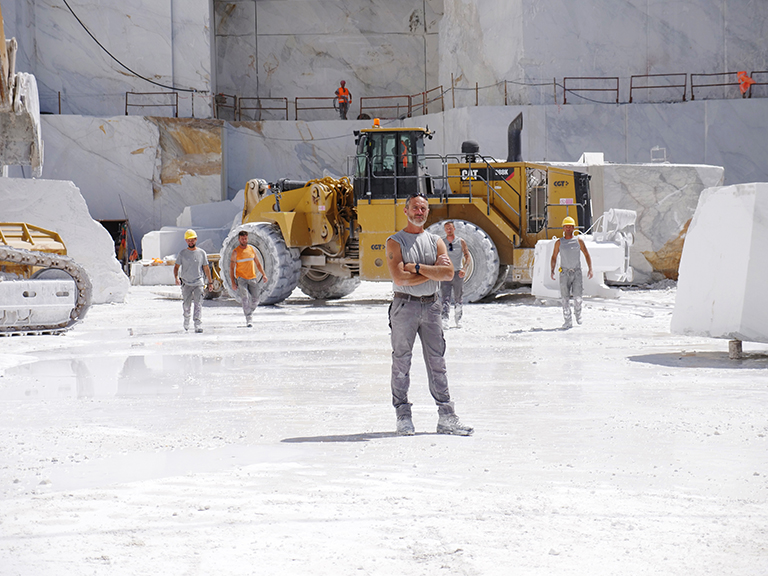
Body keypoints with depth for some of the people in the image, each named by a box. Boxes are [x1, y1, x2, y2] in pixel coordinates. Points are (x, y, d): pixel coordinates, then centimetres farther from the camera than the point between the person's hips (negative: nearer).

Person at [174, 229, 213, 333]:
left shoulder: (201, 253, 4)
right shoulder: (182, 253, 3)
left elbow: (206, 268, 11)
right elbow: (176, 267, 4)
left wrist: (210, 282, 11)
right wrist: (176, 278, -15)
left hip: (198, 283, -1)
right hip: (186, 283, 1)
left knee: (198, 305, -12)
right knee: (186, 305, 7)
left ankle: (198, 326, -18)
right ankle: (186, 319, 35)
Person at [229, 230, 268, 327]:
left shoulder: (251, 249, 9)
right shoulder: (236, 252, -3)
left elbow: (257, 263, 18)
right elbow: (231, 268, -2)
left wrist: (263, 274, 8)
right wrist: (233, 282, -9)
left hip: (252, 278, 4)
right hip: (241, 279, -4)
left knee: (255, 300, 3)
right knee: (245, 298, -17)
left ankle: (249, 312, 29)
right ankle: (248, 319, -13)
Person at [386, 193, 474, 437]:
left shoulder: (435, 242, 11)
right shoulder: (395, 242, -2)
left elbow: (448, 273, -5)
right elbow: (400, 278, -16)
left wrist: (417, 267, -13)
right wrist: (433, 270, -10)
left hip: (431, 306, 4)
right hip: (404, 306, -4)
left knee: (437, 362, 4)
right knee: (401, 362, -1)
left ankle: (446, 417, 6)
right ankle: (403, 416, 5)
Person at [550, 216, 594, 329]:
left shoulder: (578, 241, 4)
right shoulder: (559, 242, 5)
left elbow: (587, 255, 10)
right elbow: (554, 257, 9)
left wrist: (590, 269, 0)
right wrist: (552, 270, -5)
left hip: (577, 272, -1)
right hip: (564, 272, 1)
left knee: (577, 297, -8)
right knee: (565, 298, -4)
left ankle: (578, 314, 20)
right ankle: (568, 321, 2)